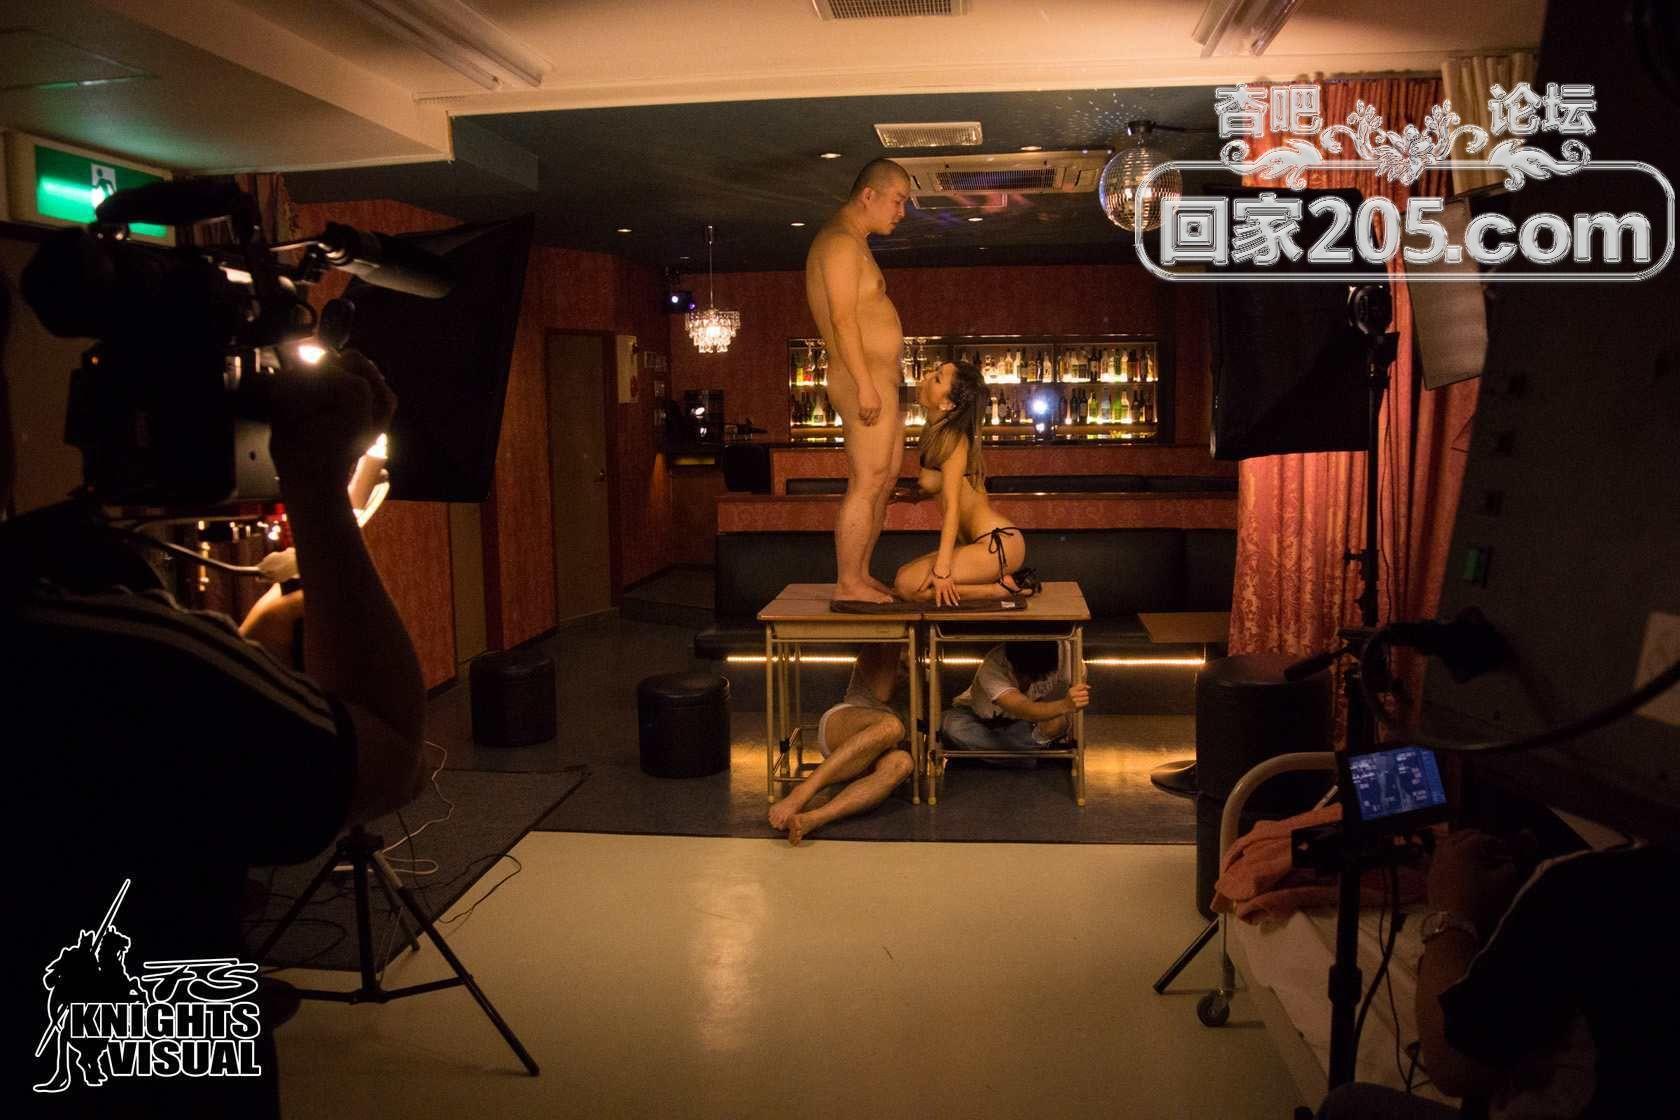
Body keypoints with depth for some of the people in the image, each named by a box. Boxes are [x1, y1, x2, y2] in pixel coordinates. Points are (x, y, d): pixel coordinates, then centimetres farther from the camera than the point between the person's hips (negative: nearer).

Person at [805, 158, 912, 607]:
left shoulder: (853, 243, 20)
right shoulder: (840, 242, -12)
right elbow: (843, 318, -20)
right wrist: (864, 383, -24)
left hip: (878, 381, 11)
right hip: (865, 380, -11)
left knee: (884, 480, 14)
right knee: (866, 485, -9)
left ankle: (861, 575, 20)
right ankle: (847, 585, -3)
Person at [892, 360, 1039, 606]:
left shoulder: (954, 439, -14)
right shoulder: (936, 432, 12)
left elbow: (952, 506, -21)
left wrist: (942, 568, -26)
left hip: (998, 543, -9)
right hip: (979, 541, 9)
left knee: (909, 586, -17)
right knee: (904, 574, 13)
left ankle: (1004, 587, -9)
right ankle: (1003, 578, 9)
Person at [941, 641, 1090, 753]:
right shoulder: (993, 666, -38)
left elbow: (1049, 731, -27)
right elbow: (1024, 710, -54)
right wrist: (1065, 705, -70)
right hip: (978, 718, -2)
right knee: (954, 727, -37)